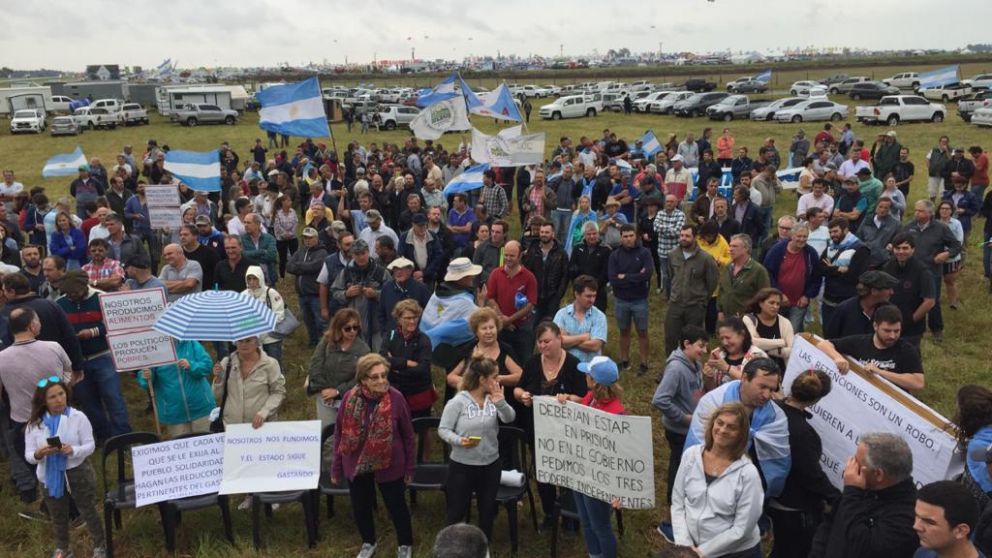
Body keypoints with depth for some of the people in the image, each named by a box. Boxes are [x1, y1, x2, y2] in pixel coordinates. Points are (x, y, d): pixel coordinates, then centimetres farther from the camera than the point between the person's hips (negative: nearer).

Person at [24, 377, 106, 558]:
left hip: (78, 473, -2)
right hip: (51, 476, 2)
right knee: (58, 516, 21)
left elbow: (90, 446, -10)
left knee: (88, 511, 12)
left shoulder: (78, 417, -13)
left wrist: (73, 450, -29)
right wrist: (38, 454, -26)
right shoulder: (34, 424, -6)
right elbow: (28, 455, -4)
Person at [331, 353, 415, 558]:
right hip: (356, 464, 2)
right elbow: (340, 434, -2)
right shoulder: (350, 398, -13)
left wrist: (409, 467, -2)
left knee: (396, 506, 14)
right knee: (360, 507, 20)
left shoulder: (396, 398, -18)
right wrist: (336, 467, 2)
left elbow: (407, 435, -7)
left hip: (389, 464, -2)